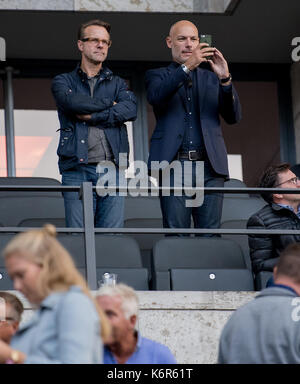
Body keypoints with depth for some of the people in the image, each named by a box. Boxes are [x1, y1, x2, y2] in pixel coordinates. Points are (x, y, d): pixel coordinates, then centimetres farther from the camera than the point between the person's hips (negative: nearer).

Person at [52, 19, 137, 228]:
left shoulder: (117, 83, 20)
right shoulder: (64, 81, 15)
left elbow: (130, 109, -1)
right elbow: (73, 102, -9)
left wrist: (92, 116, -7)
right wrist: (109, 104, 2)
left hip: (112, 171, 2)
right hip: (78, 171, -2)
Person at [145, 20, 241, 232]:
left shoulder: (211, 78, 21)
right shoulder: (157, 76, 15)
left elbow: (233, 117, 9)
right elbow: (156, 96, -9)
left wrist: (225, 79, -7)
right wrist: (186, 67, -20)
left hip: (210, 167, 2)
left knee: (210, 236, -4)